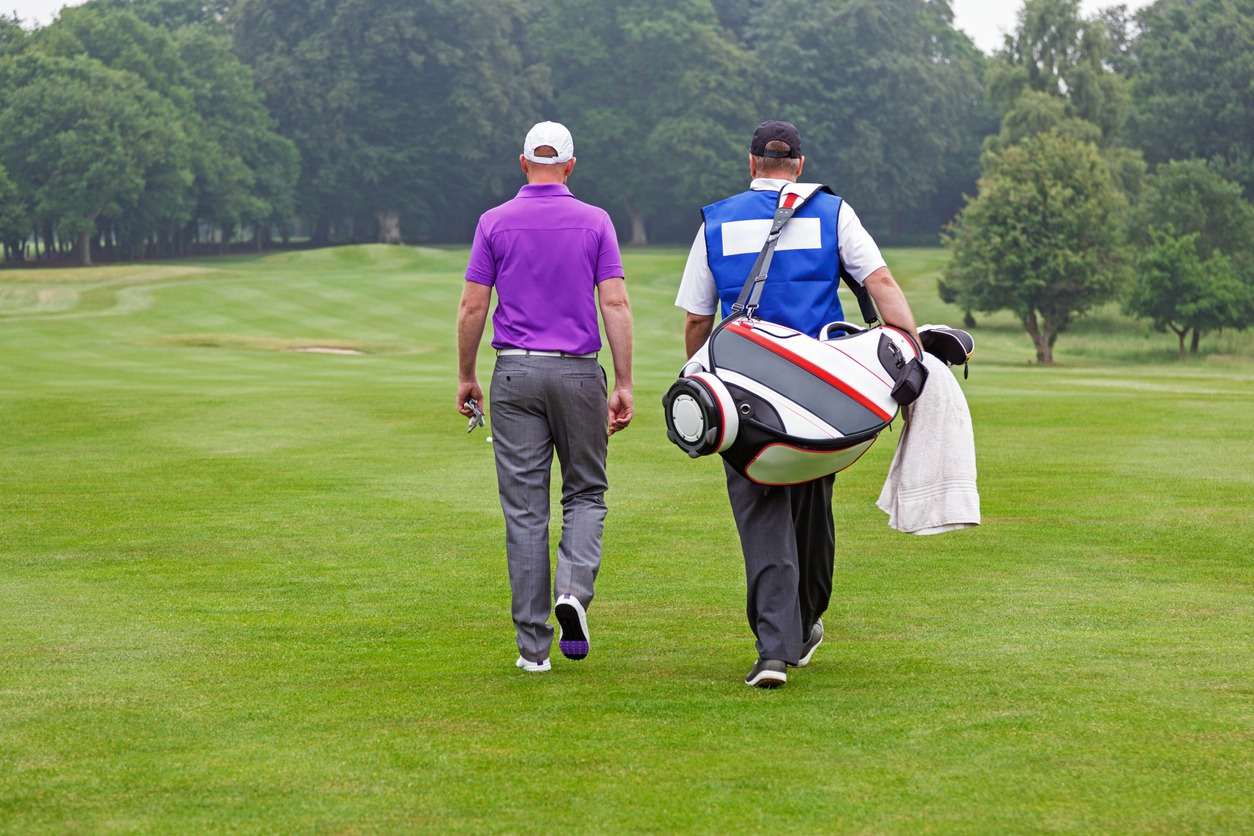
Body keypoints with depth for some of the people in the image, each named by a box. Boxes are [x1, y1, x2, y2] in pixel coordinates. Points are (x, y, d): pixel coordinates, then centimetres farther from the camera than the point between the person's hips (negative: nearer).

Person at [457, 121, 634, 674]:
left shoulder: (495, 223, 1)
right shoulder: (595, 222, 0)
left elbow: (472, 306, -1)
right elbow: (615, 304, -6)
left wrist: (466, 377, 10)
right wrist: (624, 385, -4)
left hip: (515, 375, 0)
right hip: (579, 373, 0)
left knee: (524, 508, 3)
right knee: (586, 492, 15)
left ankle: (533, 644, 2)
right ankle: (574, 590, -12)